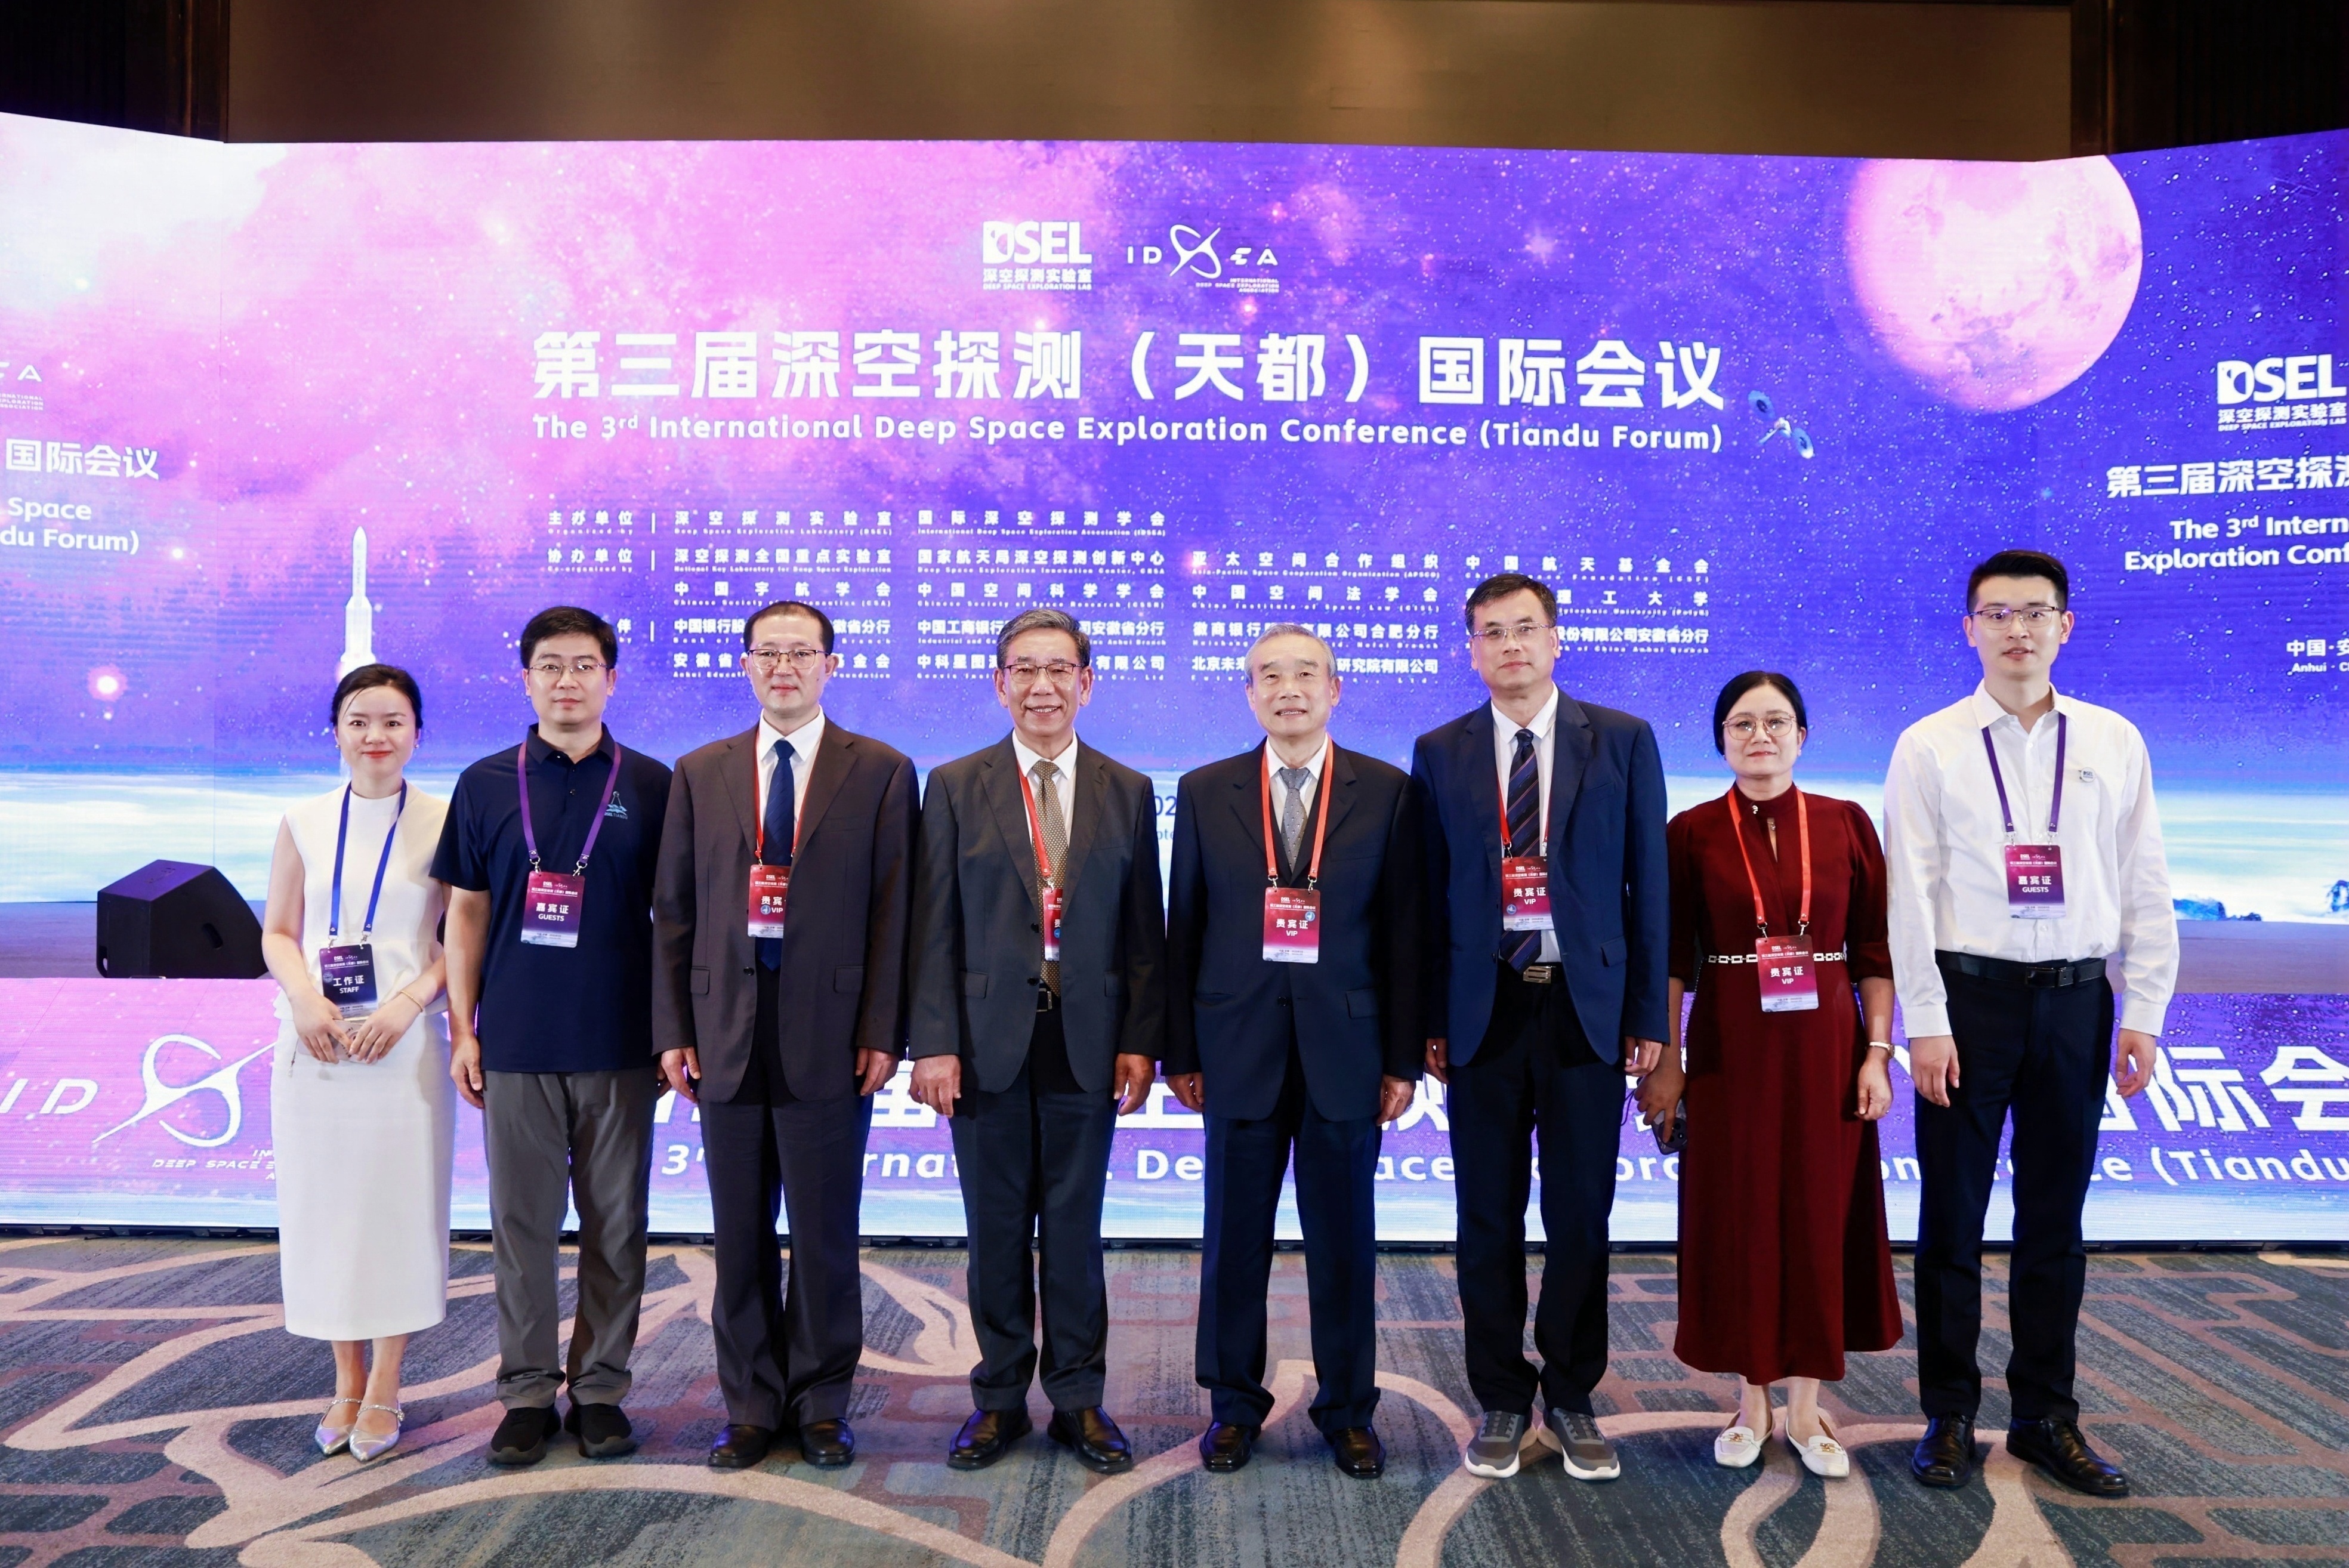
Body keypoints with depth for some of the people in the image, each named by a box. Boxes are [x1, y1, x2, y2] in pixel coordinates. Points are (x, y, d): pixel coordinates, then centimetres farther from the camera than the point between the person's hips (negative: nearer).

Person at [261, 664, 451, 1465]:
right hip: (316, 1043, 3)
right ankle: (347, 1381, 22)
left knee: (399, 1206, 1)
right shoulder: (304, 822, 7)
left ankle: (384, 1390, 15)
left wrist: (409, 1002, -14)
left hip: (405, 1042, -2)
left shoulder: (443, 822, -1)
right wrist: (304, 997, -9)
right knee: (323, 1208, 7)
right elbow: (278, 933, 9)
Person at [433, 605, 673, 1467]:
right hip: (516, 1042, 1)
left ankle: (600, 1387, 19)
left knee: (615, 1222, 6)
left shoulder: (652, 785, 4)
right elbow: (466, 912, 8)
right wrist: (462, 1029, 3)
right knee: (522, 1221, 7)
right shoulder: (486, 784, 6)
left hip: (621, 1044, 0)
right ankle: (528, 1390, 19)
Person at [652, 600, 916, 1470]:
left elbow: (892, 910, -2)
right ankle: (751, 1407, 23)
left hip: (829, 1033, -2)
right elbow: (673, 910, 9)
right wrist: (673, 1030, 2)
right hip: (727, 1032, 3)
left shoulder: (881, 772, 2)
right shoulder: (700, 772, 10)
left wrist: (882, 1032, -8)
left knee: (826, 1232, 6)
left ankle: (821, 1405, 22)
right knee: (740, 1234, 10)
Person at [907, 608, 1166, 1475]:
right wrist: (934, 1042, -7)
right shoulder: (955, 787, 3)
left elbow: (1144, 929, 5)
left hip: (1088, 1043, 1)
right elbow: (935, 926, -1)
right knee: (996, 1230, 9)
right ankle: (1000, 1397, 24)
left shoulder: (1128, 793, 6)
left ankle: (1078, 1399, 23)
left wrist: (1143, 1039, -2)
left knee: (1075, 1228, 9)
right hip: (989, 1039, 0)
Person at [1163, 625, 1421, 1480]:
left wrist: (1404, 1057, -2)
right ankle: (1234, 1404, 25)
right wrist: (1179, 1051, 1)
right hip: (1239, 1046, 1)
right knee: (1235, 1234, 9)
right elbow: (1183, 927, 5)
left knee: (1344, 1238, 8)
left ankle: (1349, 1409, 25)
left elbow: (1404, 930, 1)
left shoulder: (1387, 792, 2)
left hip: (1345, 1046, 0)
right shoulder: (1205, 791, 5)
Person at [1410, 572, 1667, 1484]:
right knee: (1489, 1219, 8)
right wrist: (1430, 1019, 0)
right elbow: (1430, 894, 4)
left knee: (1581, 1218, 8)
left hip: (1586, 1008, 0)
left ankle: (1571, 1400, 24)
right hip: (1484, 1010, 1)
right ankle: (1501, 1402, 22)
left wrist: (1648, 1014, -1)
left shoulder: (1623, 742, 3)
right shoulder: (1440, 754, 5)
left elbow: (1647, 882, 3)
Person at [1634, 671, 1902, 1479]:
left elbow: (1877, 951, 3)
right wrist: (1666, 1062, -6)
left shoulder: (1846, 825, 2)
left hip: (1825, 1049, 1)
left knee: (1821, 1217, 6)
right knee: (1736, 1219, 6)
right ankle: (1750, 1402, 21)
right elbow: (1672, 960, -1)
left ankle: (1806, 1407, 21)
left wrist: (1876, 1053, -4)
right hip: (1730, 1050, -1)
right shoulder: (1691, 833, -1)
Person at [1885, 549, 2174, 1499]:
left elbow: (2146, 887, 6)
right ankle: (1950, 1416, 20)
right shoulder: (1929, 746, -2)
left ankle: (2046, 1417, 26)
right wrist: (1926, 1023, -9)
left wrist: (2144, 1015, 1)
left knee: (2054, 1220, 12)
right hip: (1970, 994, -2)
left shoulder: (2114, 742, 5)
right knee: (1953, 1217, 6)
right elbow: (1911, 893, -5)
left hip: (2076, 998, 2)